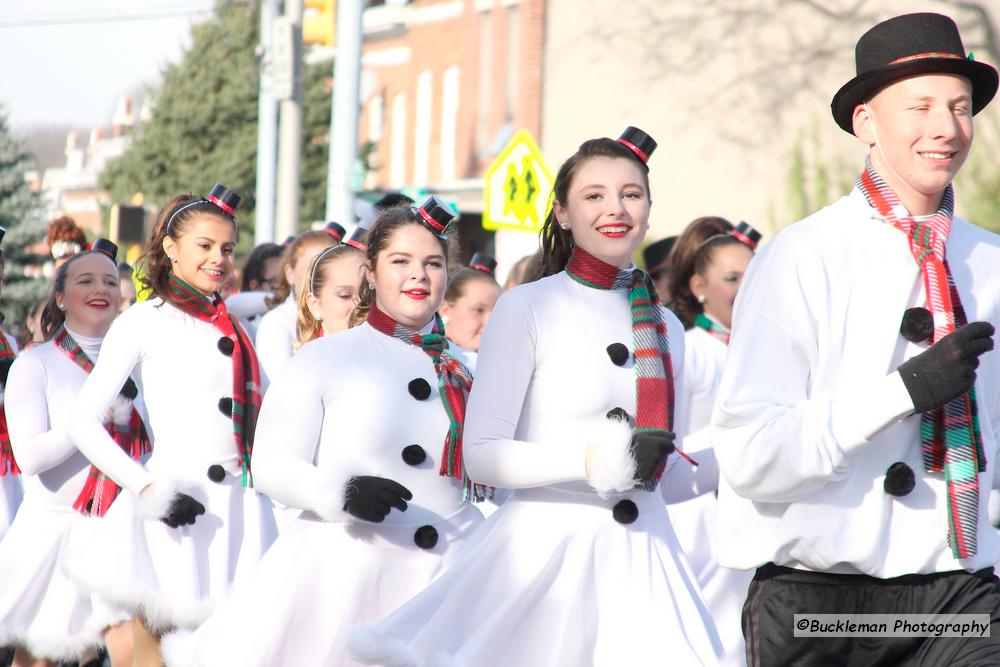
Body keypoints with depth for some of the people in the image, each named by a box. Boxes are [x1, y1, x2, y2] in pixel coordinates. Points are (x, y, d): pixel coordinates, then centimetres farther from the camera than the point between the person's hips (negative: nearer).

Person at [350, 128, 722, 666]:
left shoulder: (664, 328, 15)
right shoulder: (528, 309, -1)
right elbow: (481, 456, -9)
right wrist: (594, 459, -19)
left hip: (642, 561, 5)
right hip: (546, 554, -5)